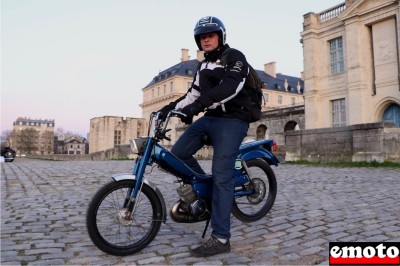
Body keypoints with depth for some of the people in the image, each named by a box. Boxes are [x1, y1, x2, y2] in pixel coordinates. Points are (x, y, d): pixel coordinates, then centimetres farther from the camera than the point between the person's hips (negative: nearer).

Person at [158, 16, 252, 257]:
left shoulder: (235, 57, -4)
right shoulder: (204, 65, 23)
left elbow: (230, 86, -22)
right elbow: (194, 93, 23)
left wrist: (198, 105, -35)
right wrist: (172, 107, 7)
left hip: (232, 120, -8)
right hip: (210, 118, 8)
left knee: (221, 175, -14)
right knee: (178, 153, -5)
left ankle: (221, 239, -8)